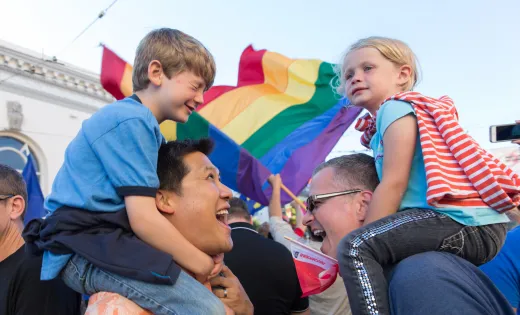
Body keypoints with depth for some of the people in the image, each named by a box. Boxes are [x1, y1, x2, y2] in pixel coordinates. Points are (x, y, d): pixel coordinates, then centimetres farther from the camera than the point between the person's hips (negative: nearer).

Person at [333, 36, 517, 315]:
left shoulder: (395, 107, -6)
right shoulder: (377, 129, 23)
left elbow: (394, 184, -14)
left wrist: (357, 248, -11)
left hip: (465, 221, -11)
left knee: (354, 247, -23)